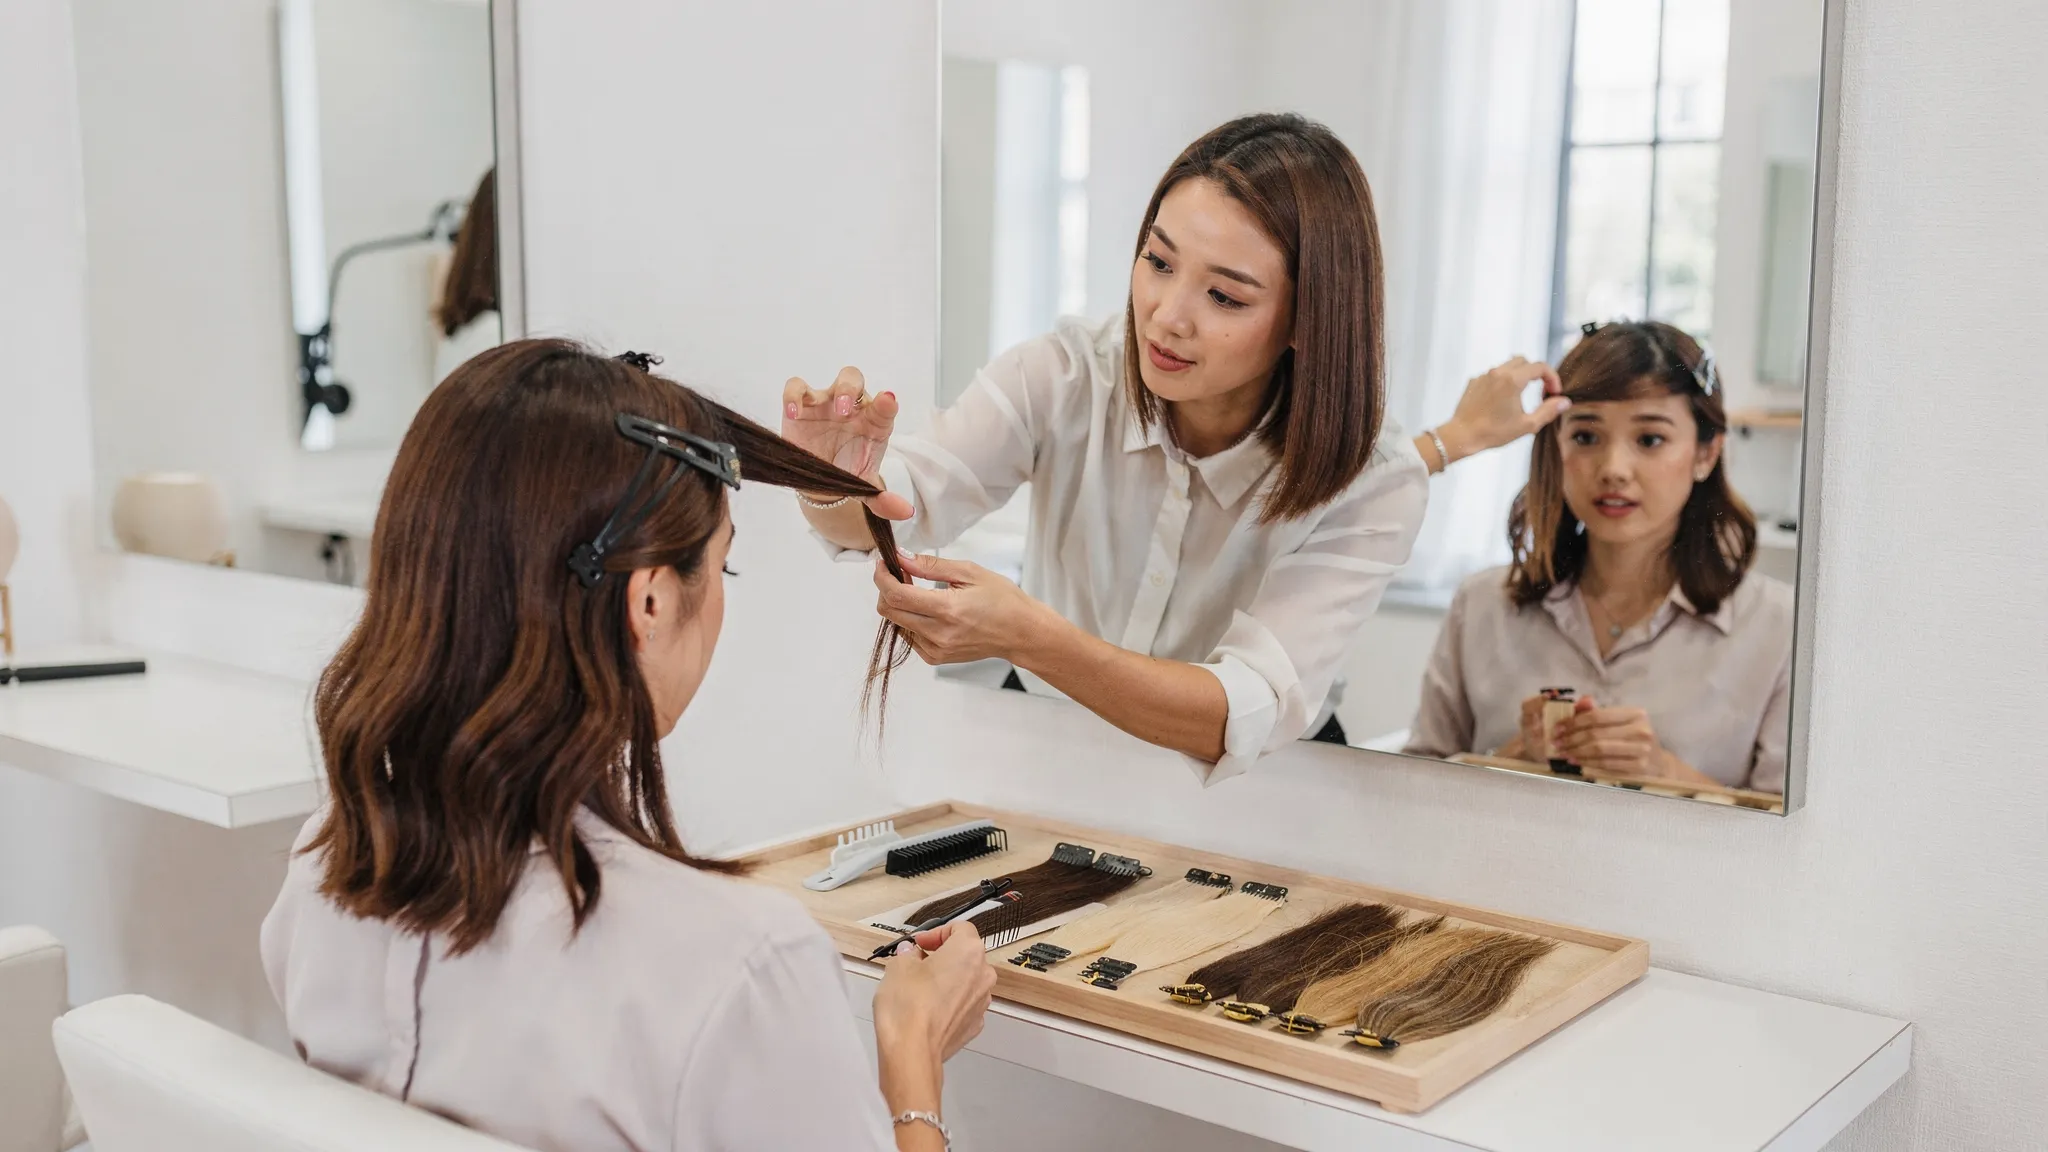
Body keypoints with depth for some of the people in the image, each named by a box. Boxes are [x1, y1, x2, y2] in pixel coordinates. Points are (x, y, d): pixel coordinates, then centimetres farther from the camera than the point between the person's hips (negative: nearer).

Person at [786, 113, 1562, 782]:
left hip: (1247, 794, 0)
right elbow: (908, 500, -24)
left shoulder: (1369, 488, -20)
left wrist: (1035, 641, -43)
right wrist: (837, 485, -47)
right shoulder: (1065, 379, -13)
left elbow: (1244, 718, -29)